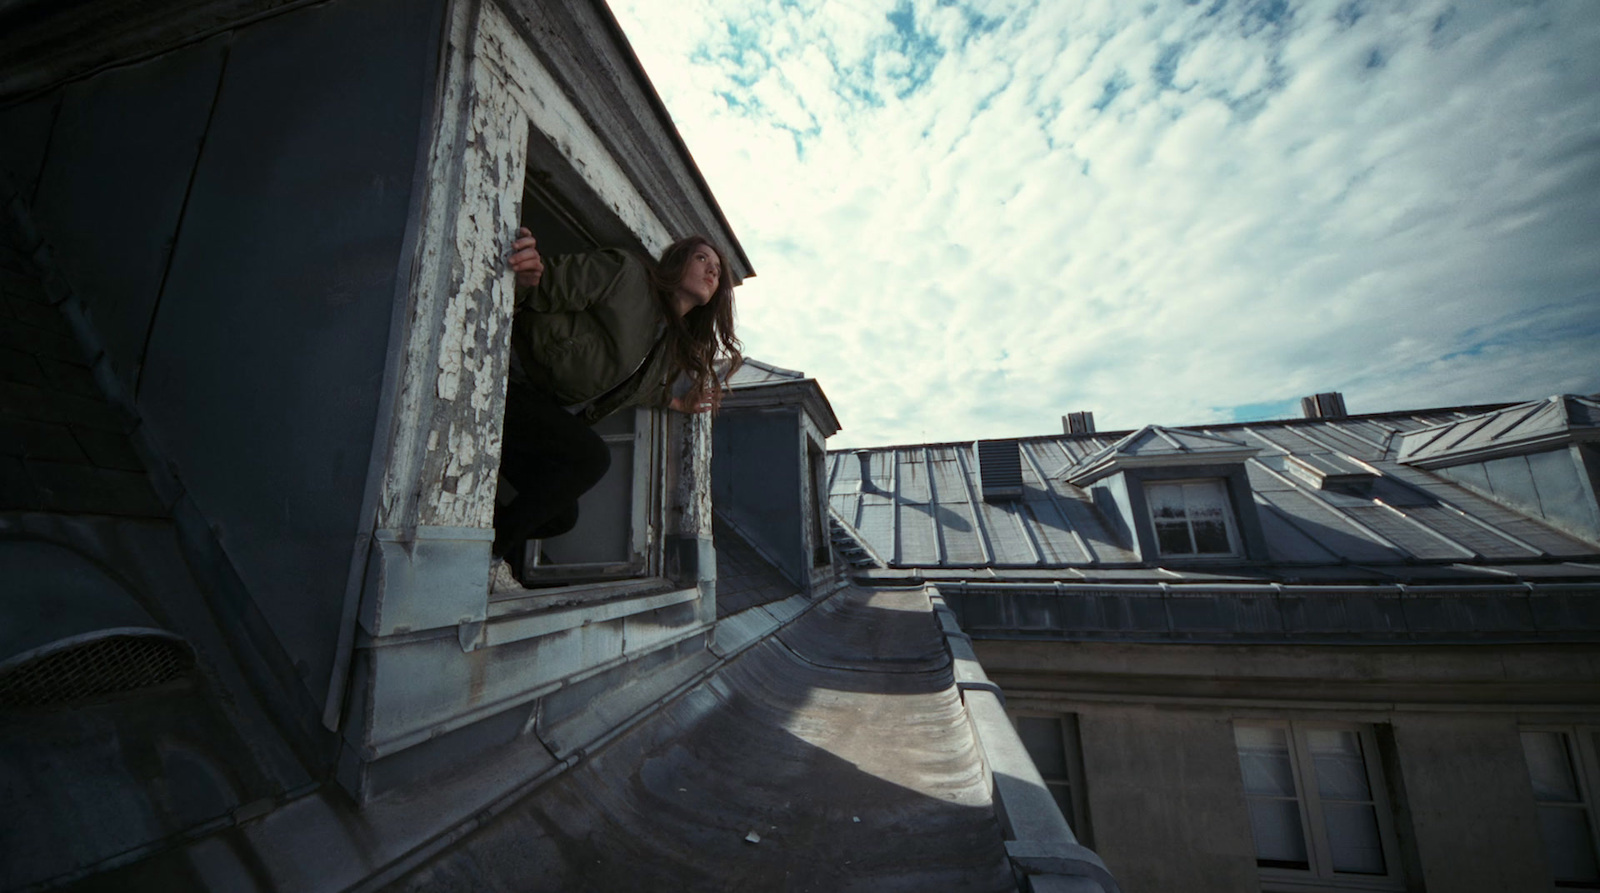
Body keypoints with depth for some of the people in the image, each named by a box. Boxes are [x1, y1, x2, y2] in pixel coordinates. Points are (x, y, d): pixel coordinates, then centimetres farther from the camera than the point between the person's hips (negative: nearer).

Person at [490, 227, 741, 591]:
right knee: (590, 457, -28)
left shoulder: (674, 345, 8)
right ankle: (483, 556, -12)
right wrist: (525, 278, -42)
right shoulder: (628, 273, -15)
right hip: (506, 382, -8)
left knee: (560, 516, 4)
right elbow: (548, 287, -20)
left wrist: (676, 402, 14)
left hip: (541, 410, 8)